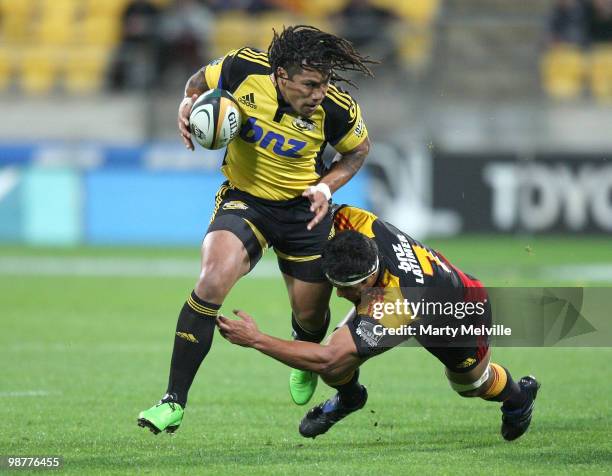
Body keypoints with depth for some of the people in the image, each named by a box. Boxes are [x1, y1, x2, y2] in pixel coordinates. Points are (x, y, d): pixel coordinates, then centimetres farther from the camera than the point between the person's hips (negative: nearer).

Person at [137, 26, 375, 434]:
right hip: (244, 198, -1)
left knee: (310, 313, 9)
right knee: (213, 280, -25)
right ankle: (174, 402, -20)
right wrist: (188, 106, -19)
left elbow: (358, 149, 1)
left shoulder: (335, 109, -22)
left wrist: (326, 187, -13)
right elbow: (201, 82, 2)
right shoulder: (244, 70, -22)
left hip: (303, 208, 1)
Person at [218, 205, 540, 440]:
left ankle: (519, 395, 63)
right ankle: (348, 397, 24)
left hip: (464, 310, -5)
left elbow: (326, 360, -55)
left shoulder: (387, 307, -52)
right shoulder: (361, 225, -38)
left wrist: (256, 340, -55)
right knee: (336, 363, -13)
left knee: (472, 384, 27)